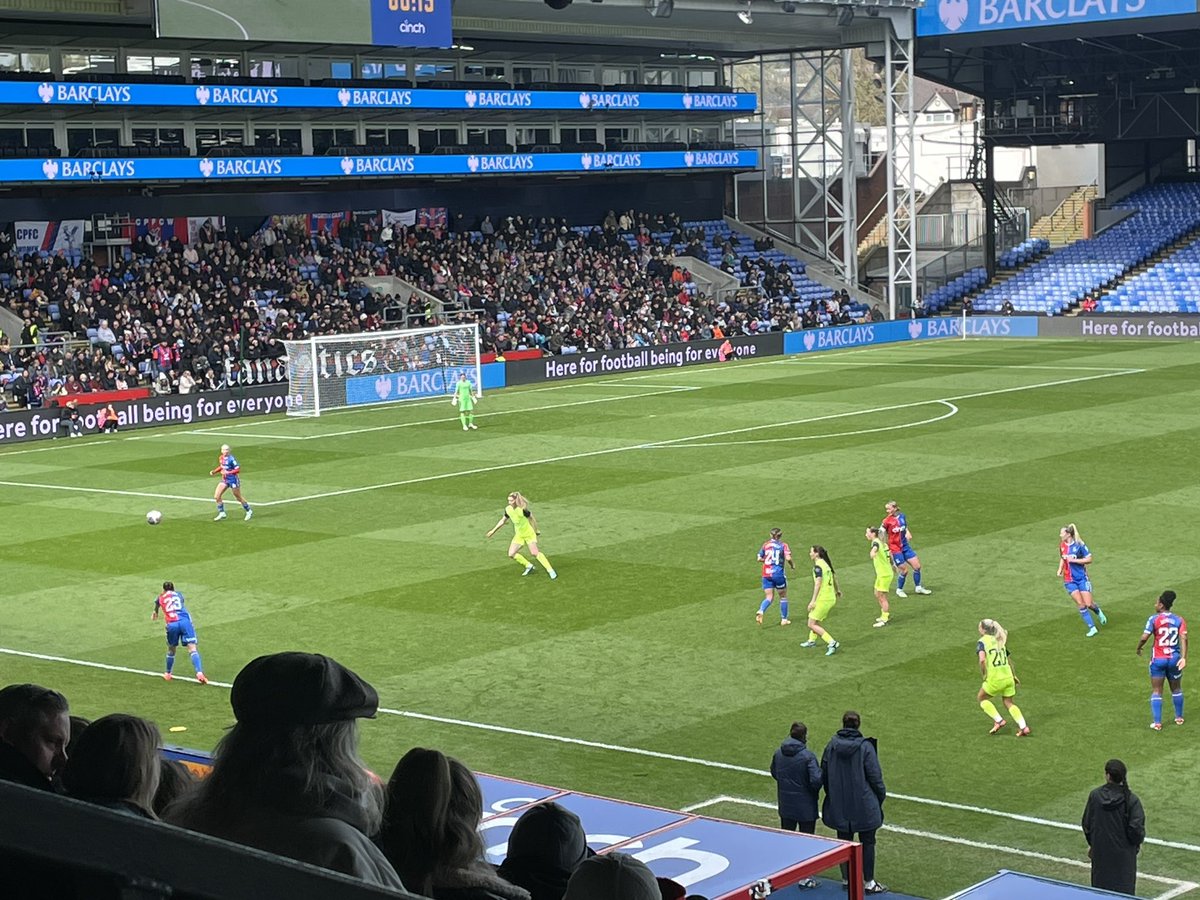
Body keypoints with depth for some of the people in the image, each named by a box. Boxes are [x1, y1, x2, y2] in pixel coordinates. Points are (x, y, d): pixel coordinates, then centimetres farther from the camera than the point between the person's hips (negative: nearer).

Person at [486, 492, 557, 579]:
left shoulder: (522, 510, -26)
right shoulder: (508, 509, -7)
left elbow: (532, 519, -14)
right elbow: (503, 520, 10)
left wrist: (536, 531, -9)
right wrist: (493, 531, 12)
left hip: (529, 533, -6)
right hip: (519, 535, 6)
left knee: (535, 553, -16)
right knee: (511, 554, -2)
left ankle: (550, 570, -5)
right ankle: (528, 566, 17)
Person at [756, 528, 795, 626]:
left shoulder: (765, 545, 6)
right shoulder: (783, 545, -2)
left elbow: (759, 558, 4)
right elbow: (788, 558, -16)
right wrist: (792, 566, 2)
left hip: (766, 575, 3)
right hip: (778, 574, -2)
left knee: (769, 597, 5)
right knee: (783, 596, 15)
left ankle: (760, 611, -24)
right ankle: (784, 619, 19)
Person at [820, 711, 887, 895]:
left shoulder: (832, 745, -3)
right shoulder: (865, 747, -14)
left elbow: (824, 775, 4)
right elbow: (875, 776, -11)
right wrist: (881, 796, 4)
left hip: (839, 806, 4)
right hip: (864, 804, -4)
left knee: (844, 840, 14)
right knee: (867, 842, 6)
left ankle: (846, 879, 22)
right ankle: (868, 882, 9)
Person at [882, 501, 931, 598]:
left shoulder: (902, 516, 1)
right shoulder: (887, 521, -14)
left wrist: (907, 533, -4)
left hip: (905, 546, 6)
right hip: (895, 549, -6)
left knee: (917, 566, 7)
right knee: (904, 570, -3)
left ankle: (918, 587, 26)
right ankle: (899, 590, 20)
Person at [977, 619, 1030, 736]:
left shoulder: (982, 642, -8)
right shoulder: (999, 640, 12)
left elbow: (982, 660, -25)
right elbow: (1009, 659, 19)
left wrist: (984, 675, -10)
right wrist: (1014, 676, 28)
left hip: (994, 678, -6)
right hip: (1008, 676, 6)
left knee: (982, 698, 17)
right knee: (1009, 702, 18)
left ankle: (999, 720, 7)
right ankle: (1023, 727, 7)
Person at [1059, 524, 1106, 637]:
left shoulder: (1079, 544, -13)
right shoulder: (1062, 545, 3)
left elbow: (1089, 559, -12)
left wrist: (1073, 560, -20)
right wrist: (1060, 569, 4)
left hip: (1082, 578, -3)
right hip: (1069, 580, 3)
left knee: (1088, 604, -5)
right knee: (1080, 604, -7)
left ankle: (1099, 612, 32)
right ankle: (1092, 628, 0)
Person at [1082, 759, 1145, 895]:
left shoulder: (1095, 796, -8)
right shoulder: (1131, 799, -15)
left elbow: (1087, 824, 0)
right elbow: (1136, 828, -14)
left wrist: (1091, 844, 16)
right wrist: (1137, 842, 8)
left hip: (1100, 852, 2)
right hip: (1123, 853, -2)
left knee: (1100, 889, 14)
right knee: (1124, 889, 8)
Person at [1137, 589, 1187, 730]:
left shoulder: (1154, 619, -9)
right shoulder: (1179, 620, 0)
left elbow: (1144, 638, -15)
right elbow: (1184, 638, -13)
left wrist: (1138, 649, 4)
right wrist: (1184, 657, -18)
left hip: (1158, 660, -3)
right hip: (1174, 658, 3)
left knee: (1156, 691, 5)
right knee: (1176, 689, 21)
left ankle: (1157, 722, 1)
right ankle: (1179, 717, 32)